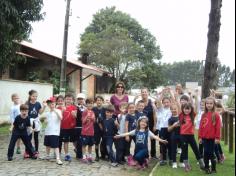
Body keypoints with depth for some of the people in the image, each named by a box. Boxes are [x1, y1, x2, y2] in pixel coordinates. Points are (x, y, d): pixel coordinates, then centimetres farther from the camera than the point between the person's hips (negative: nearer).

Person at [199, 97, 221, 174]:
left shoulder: (216, 115, -7)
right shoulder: (204, 115, 6)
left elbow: (218, 127, -9)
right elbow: (201, 126, 7)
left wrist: (217, 138, -12)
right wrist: (200, 137, 4)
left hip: (212, 138, -4)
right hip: (205, 137, 4)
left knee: (211, 153, 1)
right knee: (206, 152, 9)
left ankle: (213, 169, 15)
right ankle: (206, 167, 20)